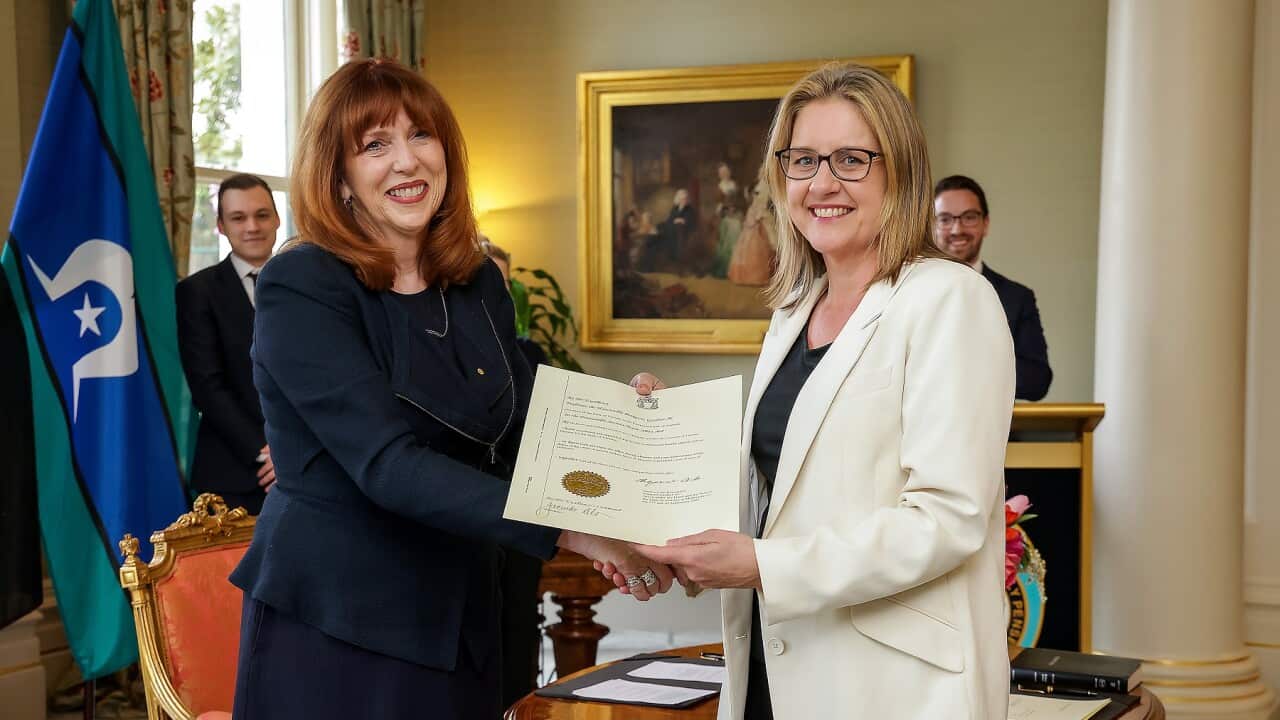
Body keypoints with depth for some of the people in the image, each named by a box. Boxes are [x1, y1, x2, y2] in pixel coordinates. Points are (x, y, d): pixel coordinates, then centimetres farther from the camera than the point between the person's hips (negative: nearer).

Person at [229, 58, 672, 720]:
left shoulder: (478, 283, 5)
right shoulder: (300, 289, -13)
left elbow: (522, 442, 8)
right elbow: (389, 465, -24)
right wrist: (565, 529, -33)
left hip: (461, 627, 6)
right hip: (331, 632, -5)